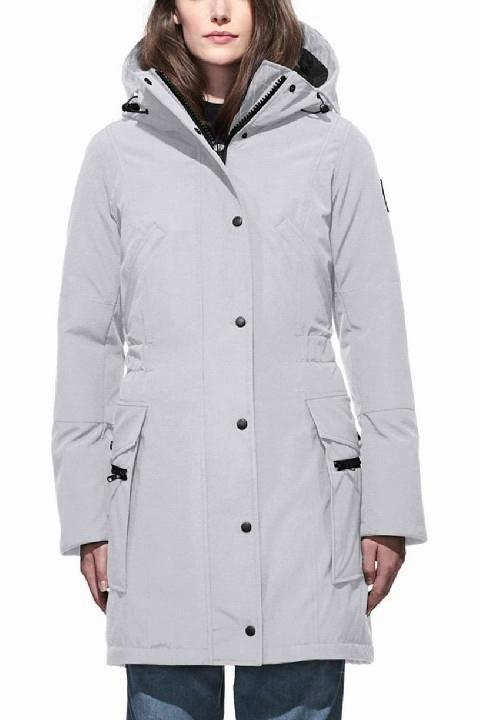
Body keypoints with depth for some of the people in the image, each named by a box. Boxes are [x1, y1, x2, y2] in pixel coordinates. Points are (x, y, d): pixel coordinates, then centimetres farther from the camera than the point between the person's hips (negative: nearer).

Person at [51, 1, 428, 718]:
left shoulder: (335, 148, 6)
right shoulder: (117, 153, 7)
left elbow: (376, 330, 6)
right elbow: (86, 337, 9)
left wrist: (390, 509, 3)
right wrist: (87, 516, 6)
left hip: (301, 494, 0)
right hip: (163, 493, 1)